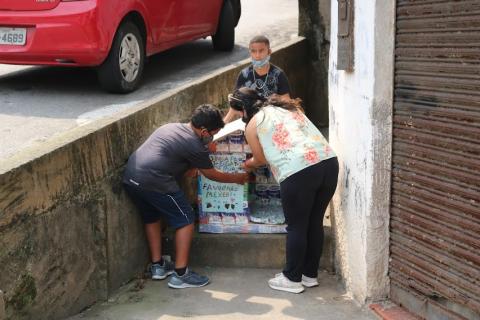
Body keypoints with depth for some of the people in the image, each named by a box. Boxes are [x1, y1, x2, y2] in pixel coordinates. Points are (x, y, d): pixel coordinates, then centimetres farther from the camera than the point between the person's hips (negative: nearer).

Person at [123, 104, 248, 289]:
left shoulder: (171, 127, 21)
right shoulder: (194, 145, -1)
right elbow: (212, 175, 13)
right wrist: (238, 178, 27)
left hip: (130, 177, 9)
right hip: (153, 181, -8)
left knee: (152, 218, 27)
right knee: (185, 220, 5)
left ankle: (158, 266, 33)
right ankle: (180, 274, 6)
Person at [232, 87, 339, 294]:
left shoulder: (252, 125, 11)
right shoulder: (288, 107, 27)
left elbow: (261, 159, 22)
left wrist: (248, 164, 45)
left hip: (298, 172, -6)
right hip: (329, 161, 6)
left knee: (296, 226, 9)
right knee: (315, 222, 18)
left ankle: (292, 279, 22)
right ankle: (310, 275, 31)